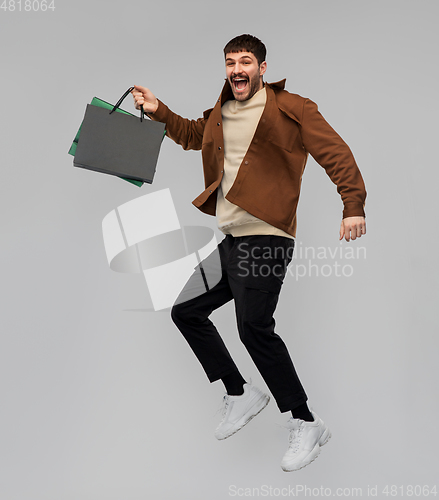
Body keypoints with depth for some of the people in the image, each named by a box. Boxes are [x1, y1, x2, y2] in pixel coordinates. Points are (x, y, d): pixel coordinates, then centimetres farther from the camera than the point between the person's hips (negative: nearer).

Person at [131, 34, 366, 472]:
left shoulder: (290, 109, -4)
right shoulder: (220, 114, 17)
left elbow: (336, 154, -10)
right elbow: (191, 135, 37)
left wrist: (353, 206, -22)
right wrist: (157, 111, 22)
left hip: (265, 239, -9)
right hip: (226, 239, 9)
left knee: (254, 327, -21)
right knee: (184, 311, 13)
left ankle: (306, 424, -5)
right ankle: (240, 394, 26)